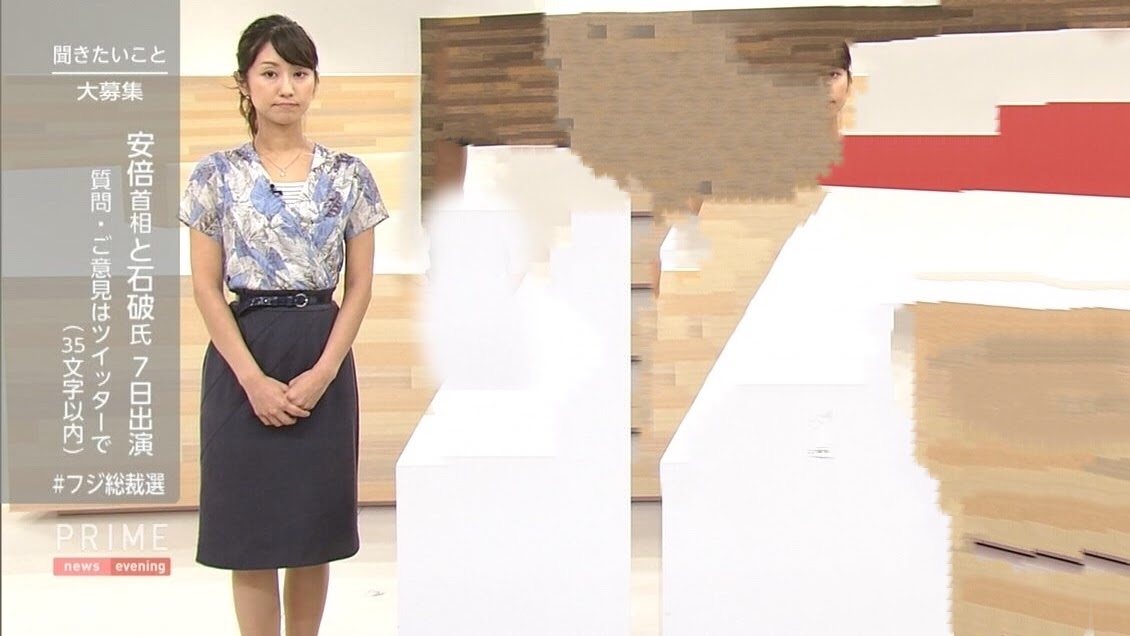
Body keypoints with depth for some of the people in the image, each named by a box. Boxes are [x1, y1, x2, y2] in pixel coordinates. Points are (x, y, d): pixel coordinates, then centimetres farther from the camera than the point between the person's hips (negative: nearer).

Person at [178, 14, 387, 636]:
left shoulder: (347, 175, 4)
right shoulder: (217, 175, 0)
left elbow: (360, 286, 4)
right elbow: (206, 288, -1)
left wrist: (322, 372, -8)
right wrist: (255, 379, -11)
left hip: (323, 359, 1)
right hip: (243, 359, -1)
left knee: (315, 534, 7)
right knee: (250, 528, 1)